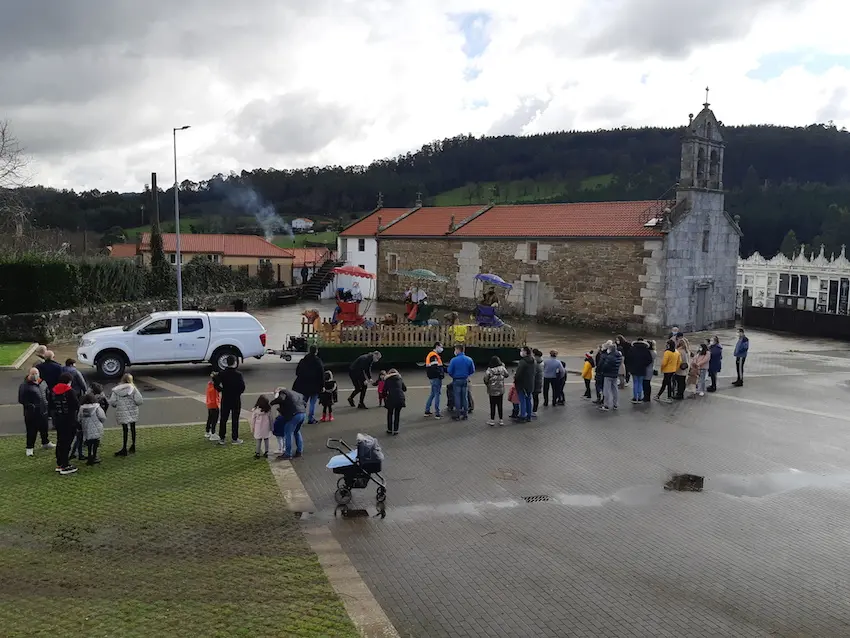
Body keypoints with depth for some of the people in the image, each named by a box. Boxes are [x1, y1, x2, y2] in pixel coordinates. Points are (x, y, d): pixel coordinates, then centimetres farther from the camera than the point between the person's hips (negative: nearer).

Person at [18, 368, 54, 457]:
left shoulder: (42, 383, 7)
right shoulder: (25, 386, -13)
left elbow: (47, 394, 23)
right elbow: (21, 400, -13)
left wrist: (46, 403, 9)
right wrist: (29, 405, -21)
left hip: (43, 412, 7)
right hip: (31, 414, -7)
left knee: (44, 429, 21)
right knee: (31, 431, -2)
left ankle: (45, 443, 40)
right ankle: (30, 448, 10)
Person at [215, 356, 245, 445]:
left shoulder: (222, 374, -4)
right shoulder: (238, 374, -13)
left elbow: (216, 385, -8)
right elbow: (242, 387, -15)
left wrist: (222, 390, 9)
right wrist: (238, 392, 4)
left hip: (225, 400, 3)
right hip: (236, 400, -3)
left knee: (223, 419, 11)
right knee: (235, 420, 6)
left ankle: (222, 438, 14)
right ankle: (234, 439, 10)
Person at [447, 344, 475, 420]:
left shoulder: (454, 360, -15)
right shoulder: (469, 360, -4)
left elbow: (450, 371, -11)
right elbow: (472, 371, 2)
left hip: (456, 380, -3)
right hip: (465, 380, 3)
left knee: (457, 397, 5)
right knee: (465, 397, 11)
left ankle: (457, 414, 8)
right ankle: (465, 414, 15)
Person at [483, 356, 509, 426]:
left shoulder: (489, 370, -14)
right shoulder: (502, 368, -4)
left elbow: (486, 378, -19)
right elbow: (507, 374, 11)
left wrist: (487, 384, 1)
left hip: (492, 391, -2)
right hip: (500, 390, 2)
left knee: (492, 405, 5)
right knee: (500, 405, 10)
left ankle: (492, 420, 9)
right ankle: (501, 420, 15)